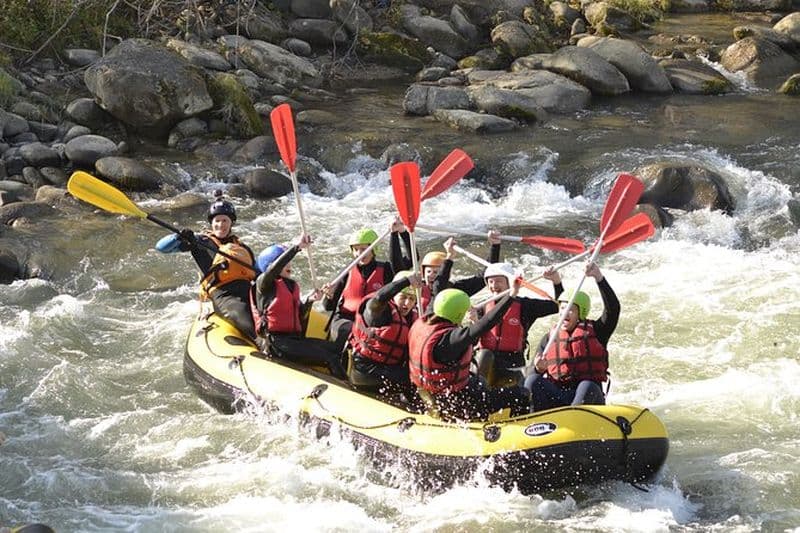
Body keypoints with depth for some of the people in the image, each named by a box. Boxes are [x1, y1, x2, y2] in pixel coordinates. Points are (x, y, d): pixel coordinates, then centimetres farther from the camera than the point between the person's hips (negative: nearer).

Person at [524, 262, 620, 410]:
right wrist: (539, 369, -13)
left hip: (589, 398, -2)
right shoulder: (549, 338, 16)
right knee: (533, 380, -25)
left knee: (587, 387, -36)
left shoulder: (594, 332, 10)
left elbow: (613, 308, -6)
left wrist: (599, 277, -16)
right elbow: (533, 376, 13)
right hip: (556, 397, 2)